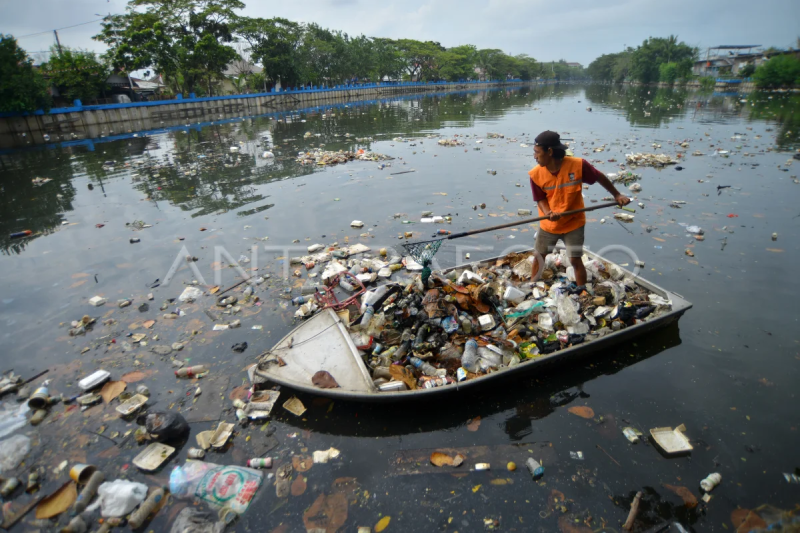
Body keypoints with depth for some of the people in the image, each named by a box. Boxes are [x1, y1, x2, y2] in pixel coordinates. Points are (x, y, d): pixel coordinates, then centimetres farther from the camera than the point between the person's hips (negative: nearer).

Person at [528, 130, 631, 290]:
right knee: (539, 256, 15)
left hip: (573, 223, -2)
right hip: (548, 224, 3)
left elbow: (600, 177, -6)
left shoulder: (578, 165, -23)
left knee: (575, 260, 2)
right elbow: (541, 199, -9)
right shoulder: (536, 174, -17)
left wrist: (617, 195, 1)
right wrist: (548, 213, -29)